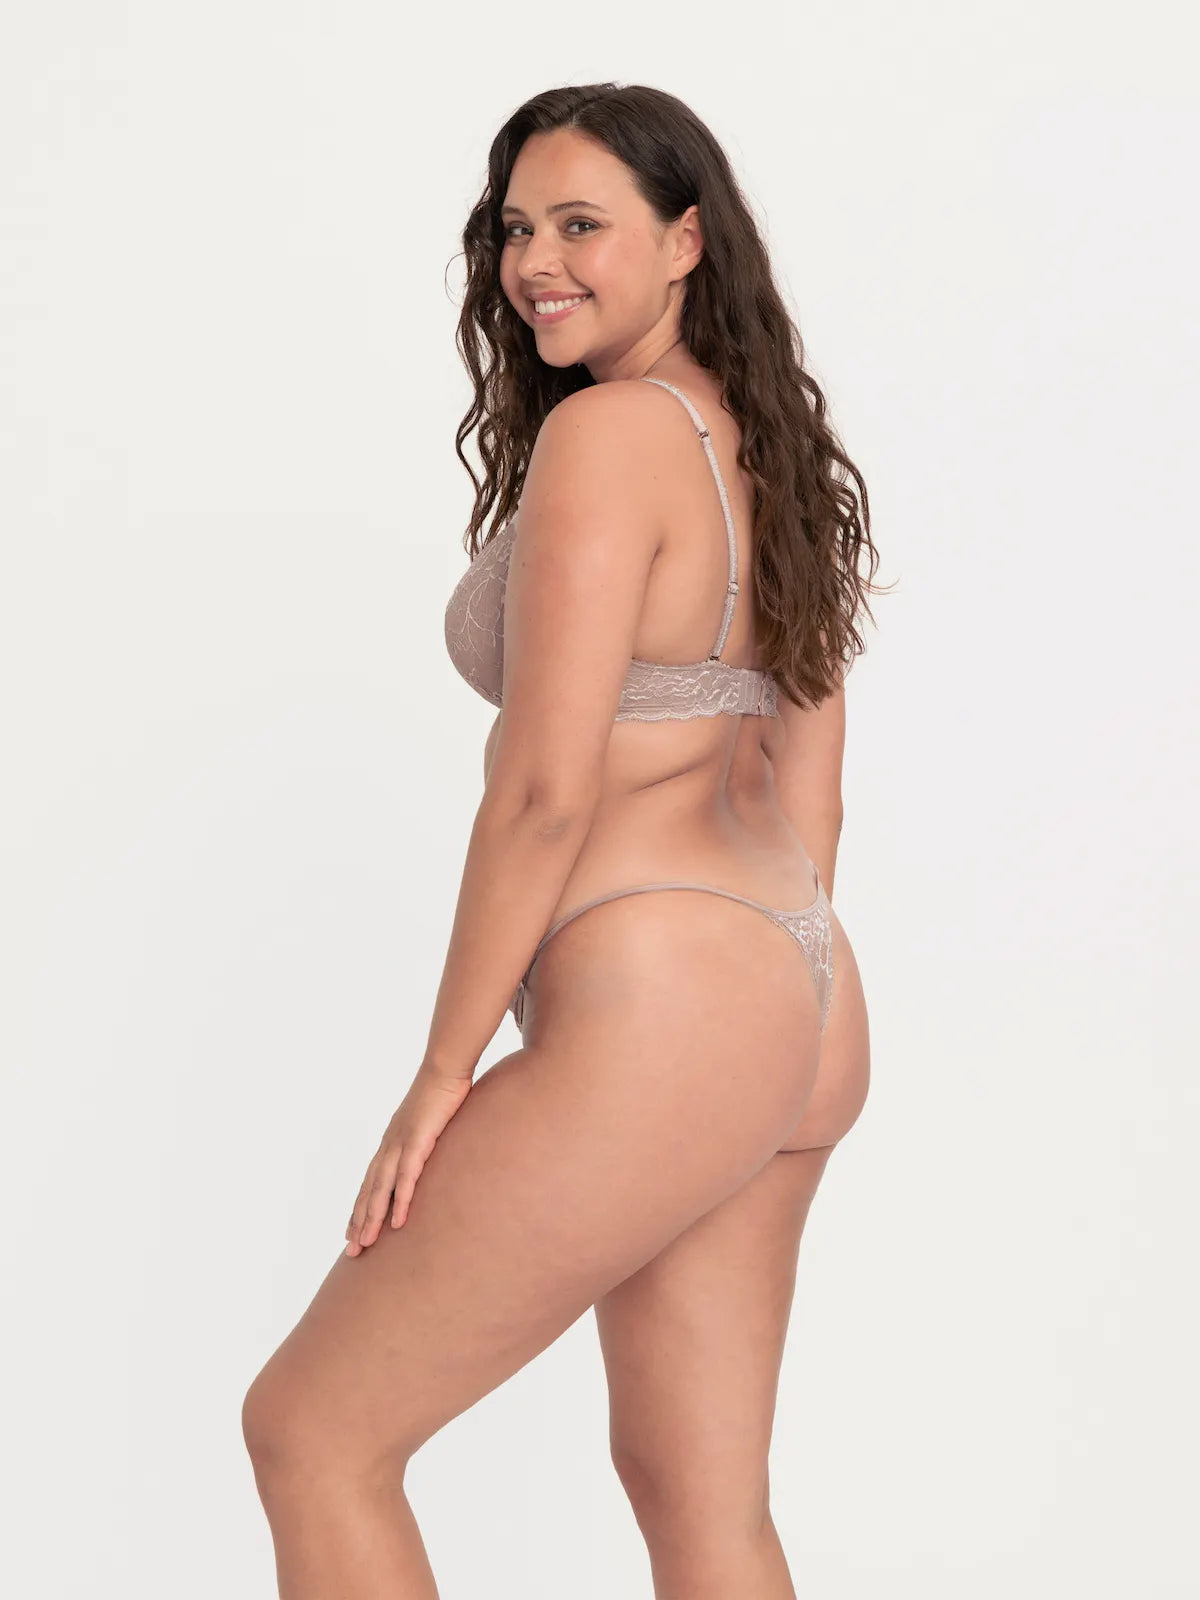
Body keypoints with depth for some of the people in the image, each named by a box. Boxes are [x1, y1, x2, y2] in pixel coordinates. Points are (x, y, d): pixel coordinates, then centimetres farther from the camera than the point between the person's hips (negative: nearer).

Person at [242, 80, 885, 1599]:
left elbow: (544, 789, -19)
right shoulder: (773, 455, 13)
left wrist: (443, 1073, -11)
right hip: (803, 1017, 9)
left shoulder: (602, 435, -14)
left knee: (313, 1428, 5)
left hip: (653, 1016, -9)